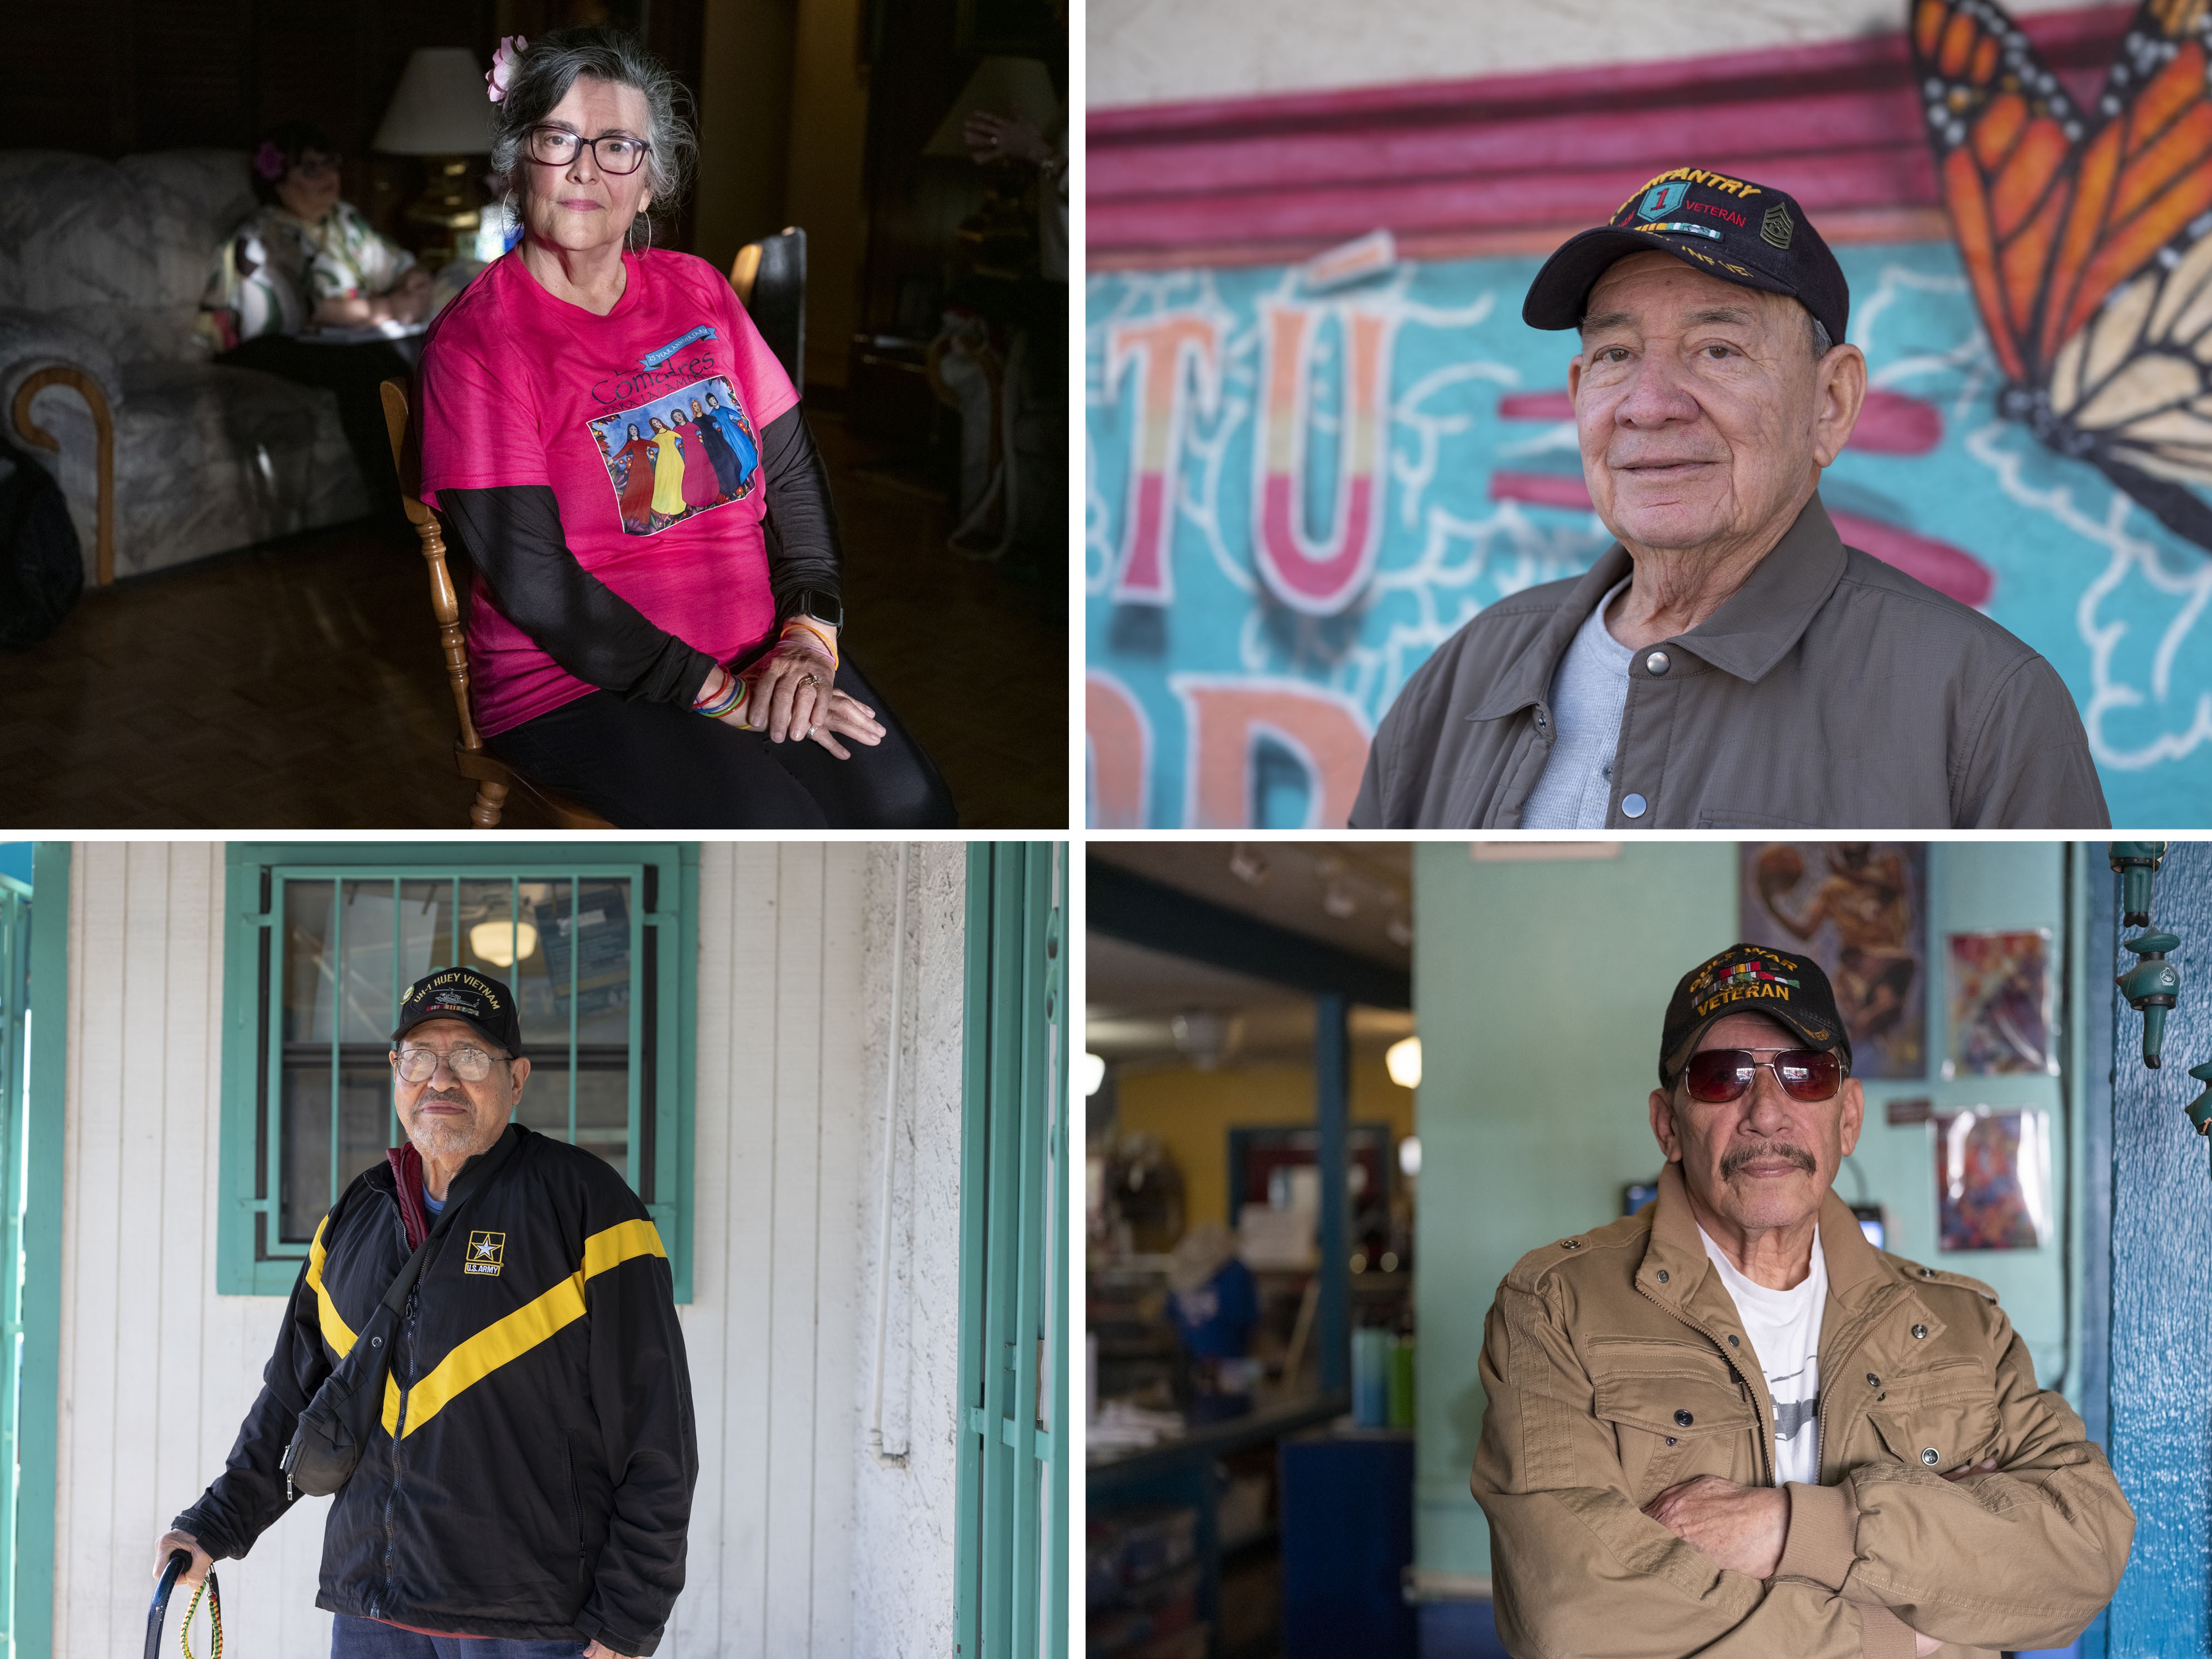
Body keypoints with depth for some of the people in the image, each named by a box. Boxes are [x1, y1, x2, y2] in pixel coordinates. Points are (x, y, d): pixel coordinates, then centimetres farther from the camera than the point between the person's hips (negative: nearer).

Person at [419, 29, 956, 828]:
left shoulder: (697, 291, 11)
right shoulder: (475, 341, -7)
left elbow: (793, 471, 11)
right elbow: (532, 581, -14)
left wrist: (808, 636, -7)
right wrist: (718, 695, -16)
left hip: (757, 650, 5)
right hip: (573, 684, -5)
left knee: (906, 807, -20)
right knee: (780, 833, -28)